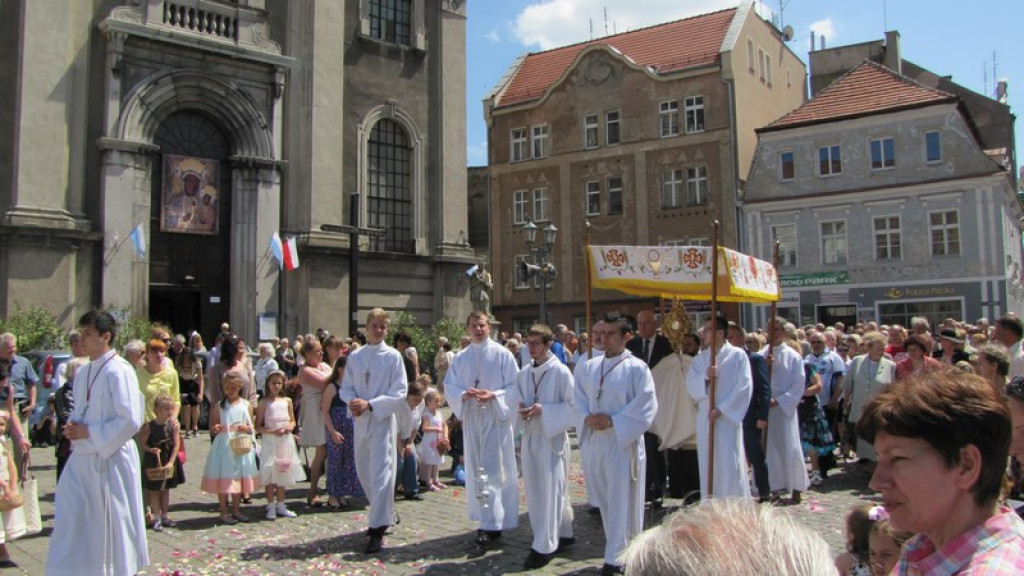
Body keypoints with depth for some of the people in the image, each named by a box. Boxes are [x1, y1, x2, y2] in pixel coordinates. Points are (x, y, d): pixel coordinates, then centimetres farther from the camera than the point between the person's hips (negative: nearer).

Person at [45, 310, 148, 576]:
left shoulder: (119, 371, -16)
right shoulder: (83, 372, 10)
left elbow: (130, 420, -20)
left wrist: (89, 432, -16)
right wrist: (73, 428, 2)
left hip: (111, 459, -8)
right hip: (82, 456, 8)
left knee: (113, 525, 5)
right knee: (71, 523, 10)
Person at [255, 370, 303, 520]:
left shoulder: (287, 401, 7)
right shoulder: (264, 403, -4)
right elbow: (258, 426, -6)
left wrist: (290, 427, -6)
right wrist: (272, 431, -19)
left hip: (286, 441, 4)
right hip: (270, 441, -4)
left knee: (283, 473, 11)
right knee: (270, 474, -1)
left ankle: (280, 505, 22)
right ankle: (271, 506, 10)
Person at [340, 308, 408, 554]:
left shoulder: (393, 356, -6)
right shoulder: (354, 356, 7)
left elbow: (399, 393, -10)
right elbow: (345, 387, 10)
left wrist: (370, 404, -17)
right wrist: (352, 401, -13)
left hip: (382, 420, -5)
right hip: (360, 420, 5)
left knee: (381, 473, -8)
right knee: (363, 471, 15)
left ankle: (378, 528, -4)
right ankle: (384, 512, 35)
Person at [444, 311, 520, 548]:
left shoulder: (502, 354, -3)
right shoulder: (461, 358, 10)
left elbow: (514, 386, -4)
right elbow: (450, 386, 8)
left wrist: (494, 395, -20)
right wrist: (463, 394, -12)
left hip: (496, 417, -5)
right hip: (471, 418, 5)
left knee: (493, 470, -8)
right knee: (475, 469, 10)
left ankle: (493, 525, -8)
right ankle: (487, 518, 22)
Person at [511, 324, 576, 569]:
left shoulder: (561, 372, -11)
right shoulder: (523, 374, 7)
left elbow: (572, 405, -12)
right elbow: (513, 401, 12)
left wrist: (543, 410, -21)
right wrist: (520, 409, -10)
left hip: (552, 437, -6)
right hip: (529, 437, 6)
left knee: (550, 491, 0)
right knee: (535, 491, 12)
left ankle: (544, 546, 7)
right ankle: (563, 534, 27)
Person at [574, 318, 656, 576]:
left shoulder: (637, 368, -7)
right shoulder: (589, 367, 9)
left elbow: (646, 405, -13)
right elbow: (578, 398, 10)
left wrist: (613, 421, -17)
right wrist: (587, 418, -10)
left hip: (623, 442, -5)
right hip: (593, 441, 6)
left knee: (621, 501, -1)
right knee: (603, 500, 14)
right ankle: (617, 550, 29)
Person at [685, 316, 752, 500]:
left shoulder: (738, 355, -2)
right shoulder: (700, 358, 11)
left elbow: (744, 386, -8)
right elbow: (690, 386, 4)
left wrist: (722, 409, -12)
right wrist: (705, 377, -16)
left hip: (729, 418, -4)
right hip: (705, 419, 4)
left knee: (730, 464, -4)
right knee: (707, 463, 6)